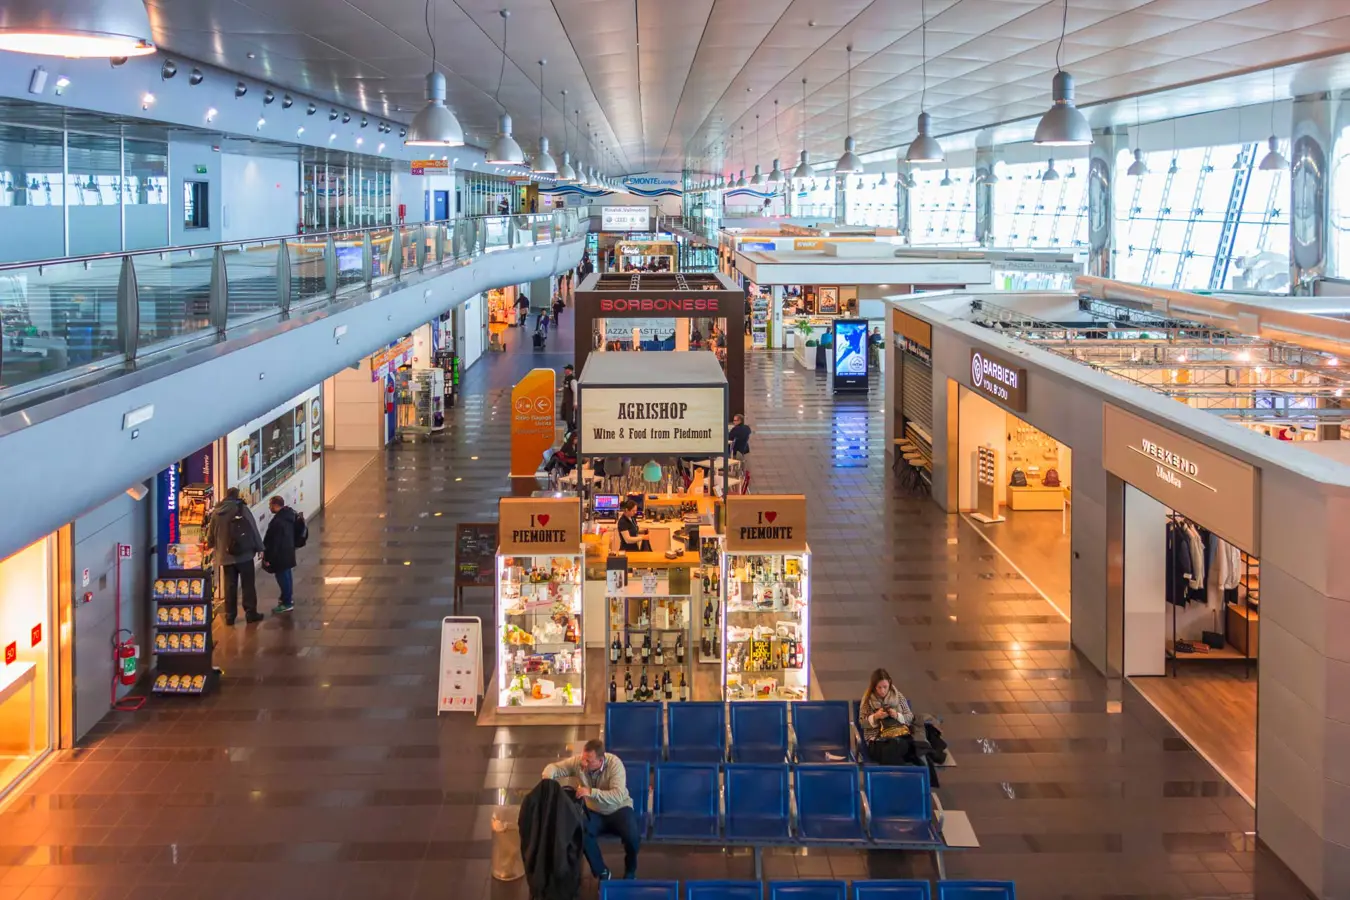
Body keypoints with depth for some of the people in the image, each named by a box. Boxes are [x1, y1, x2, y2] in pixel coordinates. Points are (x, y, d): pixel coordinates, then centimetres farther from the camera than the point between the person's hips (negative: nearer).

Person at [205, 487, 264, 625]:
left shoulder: (216, 512, 4)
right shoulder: (242, 509, -7)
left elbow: (211, 533, 15)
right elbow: (253, 529, -7)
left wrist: (209, 545, 36)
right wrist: (259, 547, 2)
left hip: (226, 556, 4)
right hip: (244, 554, -3)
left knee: (230, 586, 10)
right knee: (248, 585, 5)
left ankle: (230, 615, 11)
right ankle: (250, 613, 7)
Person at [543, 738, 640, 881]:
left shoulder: (614, 764, -27)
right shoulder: (577, 762, -16)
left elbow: (618, 796, -37)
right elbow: (553, 767, -10)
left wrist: (591, 792, -48)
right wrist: (547, 779, -35)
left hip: (619, 809, -3)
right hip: (595, 812, 3)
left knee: (632, 835, -32)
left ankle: (630, 871, 0)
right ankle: (601, 872, -6)